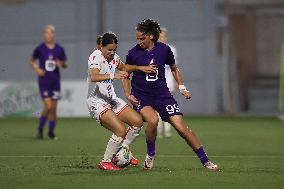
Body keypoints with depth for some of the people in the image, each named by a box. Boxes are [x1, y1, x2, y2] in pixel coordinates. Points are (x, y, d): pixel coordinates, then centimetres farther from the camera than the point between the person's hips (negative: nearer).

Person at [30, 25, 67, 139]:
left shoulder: (59, 49, 2)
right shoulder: (39, 49, -2)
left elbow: (65, 65, 10)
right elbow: (32, 61, 11)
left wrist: (61, 64, -13)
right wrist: (36, 69, -7)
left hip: (55, 81, 2)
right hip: (44, 81, -2)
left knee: (54, 107, 5)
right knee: (48, 106, -14)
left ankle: (51, 131, 19)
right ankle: (40, 129, 6)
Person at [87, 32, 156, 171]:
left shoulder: (113, 57, 6)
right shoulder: (95, 57, -18)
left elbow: (123, 67, 27)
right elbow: (93, 77, -37)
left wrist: (140, 68, 16)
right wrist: (113, 76, -50)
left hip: (111, 99, 9)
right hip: (96, 101, -9)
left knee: (137, 121, 1)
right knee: (120, 130, -22)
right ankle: (105, 162, -7)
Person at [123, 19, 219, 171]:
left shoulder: (164, 50, -4)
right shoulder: (133, 53, -7)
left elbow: (174, 69, 14)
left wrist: (182, 87, 6)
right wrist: (128, 94, -3)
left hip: (162, 94, 1)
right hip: (141, 96, -1)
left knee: (182, 128, -8)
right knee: (153, 120, -31)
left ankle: (205, 161, 2)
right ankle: (150, 155, -6)